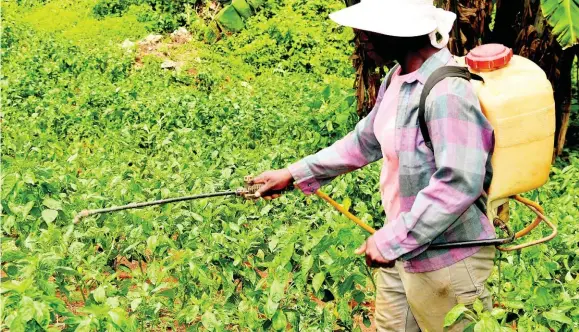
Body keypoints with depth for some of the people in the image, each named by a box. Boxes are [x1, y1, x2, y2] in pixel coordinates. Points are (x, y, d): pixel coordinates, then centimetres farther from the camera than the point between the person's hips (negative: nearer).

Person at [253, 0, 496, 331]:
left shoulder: (447, 91, -27)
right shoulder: (398, 78, 4)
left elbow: (459, 184, -32)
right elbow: (365, 141, 14)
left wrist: (392, 240, -27)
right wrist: (293, 174, 14)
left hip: (446, 259, -9)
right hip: (401, 249, 9)